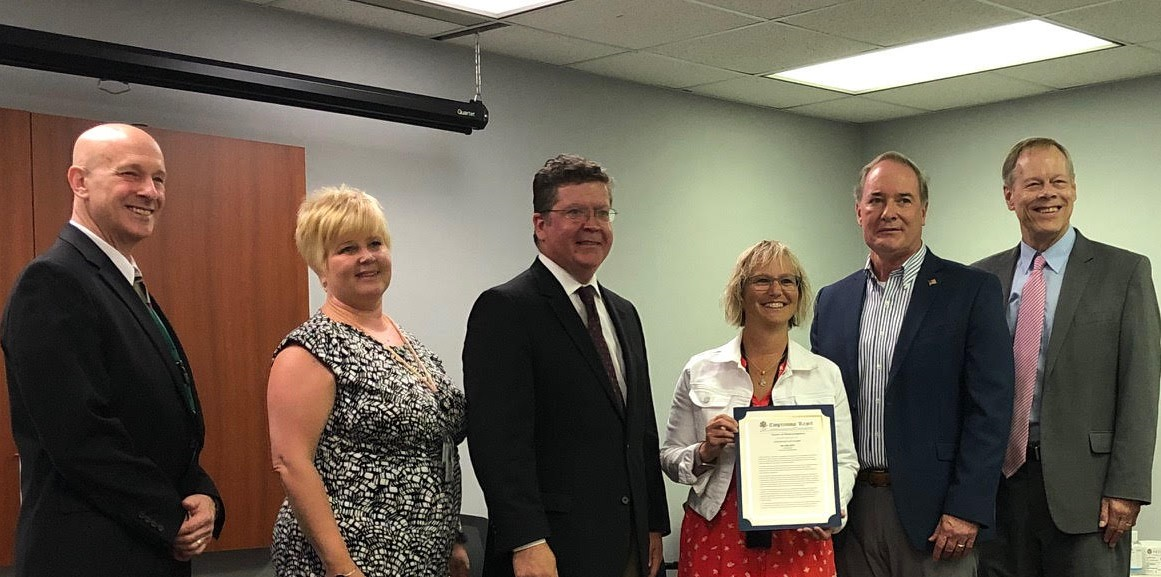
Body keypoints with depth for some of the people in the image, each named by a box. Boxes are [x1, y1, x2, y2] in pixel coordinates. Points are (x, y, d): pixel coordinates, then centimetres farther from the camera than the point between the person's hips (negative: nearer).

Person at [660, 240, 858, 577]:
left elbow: (844, 460, 7)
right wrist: (705, 452, -13)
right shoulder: (701, 371, 2)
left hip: (800, 540, 1)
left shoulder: (826, 374, 4)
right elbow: (670, 459, 6)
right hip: (716, 539, 0)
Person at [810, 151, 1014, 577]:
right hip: (849, 514, 4)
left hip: (934, 513, -3)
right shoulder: (831, 301, 11)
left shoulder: (972, 291, -2)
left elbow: (990, 409, -7)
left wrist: (966, 509, -13)